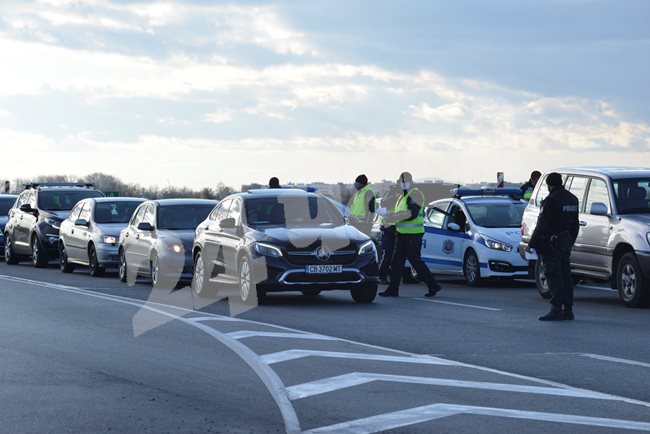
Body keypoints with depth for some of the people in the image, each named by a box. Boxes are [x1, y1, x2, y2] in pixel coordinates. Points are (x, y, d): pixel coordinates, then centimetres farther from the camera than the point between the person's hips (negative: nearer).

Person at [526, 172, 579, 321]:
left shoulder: (551, 200, -15)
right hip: (566, 242, 8)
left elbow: (542, 225, -17)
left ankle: (556, 310, -12)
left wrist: (531, 244, -12)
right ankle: (568, 310, 12)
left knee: (554, 276, -8)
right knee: (565, 276, 11)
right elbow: (575, 225, 18)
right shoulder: (572, 199, 12)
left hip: (552, 243, -8)